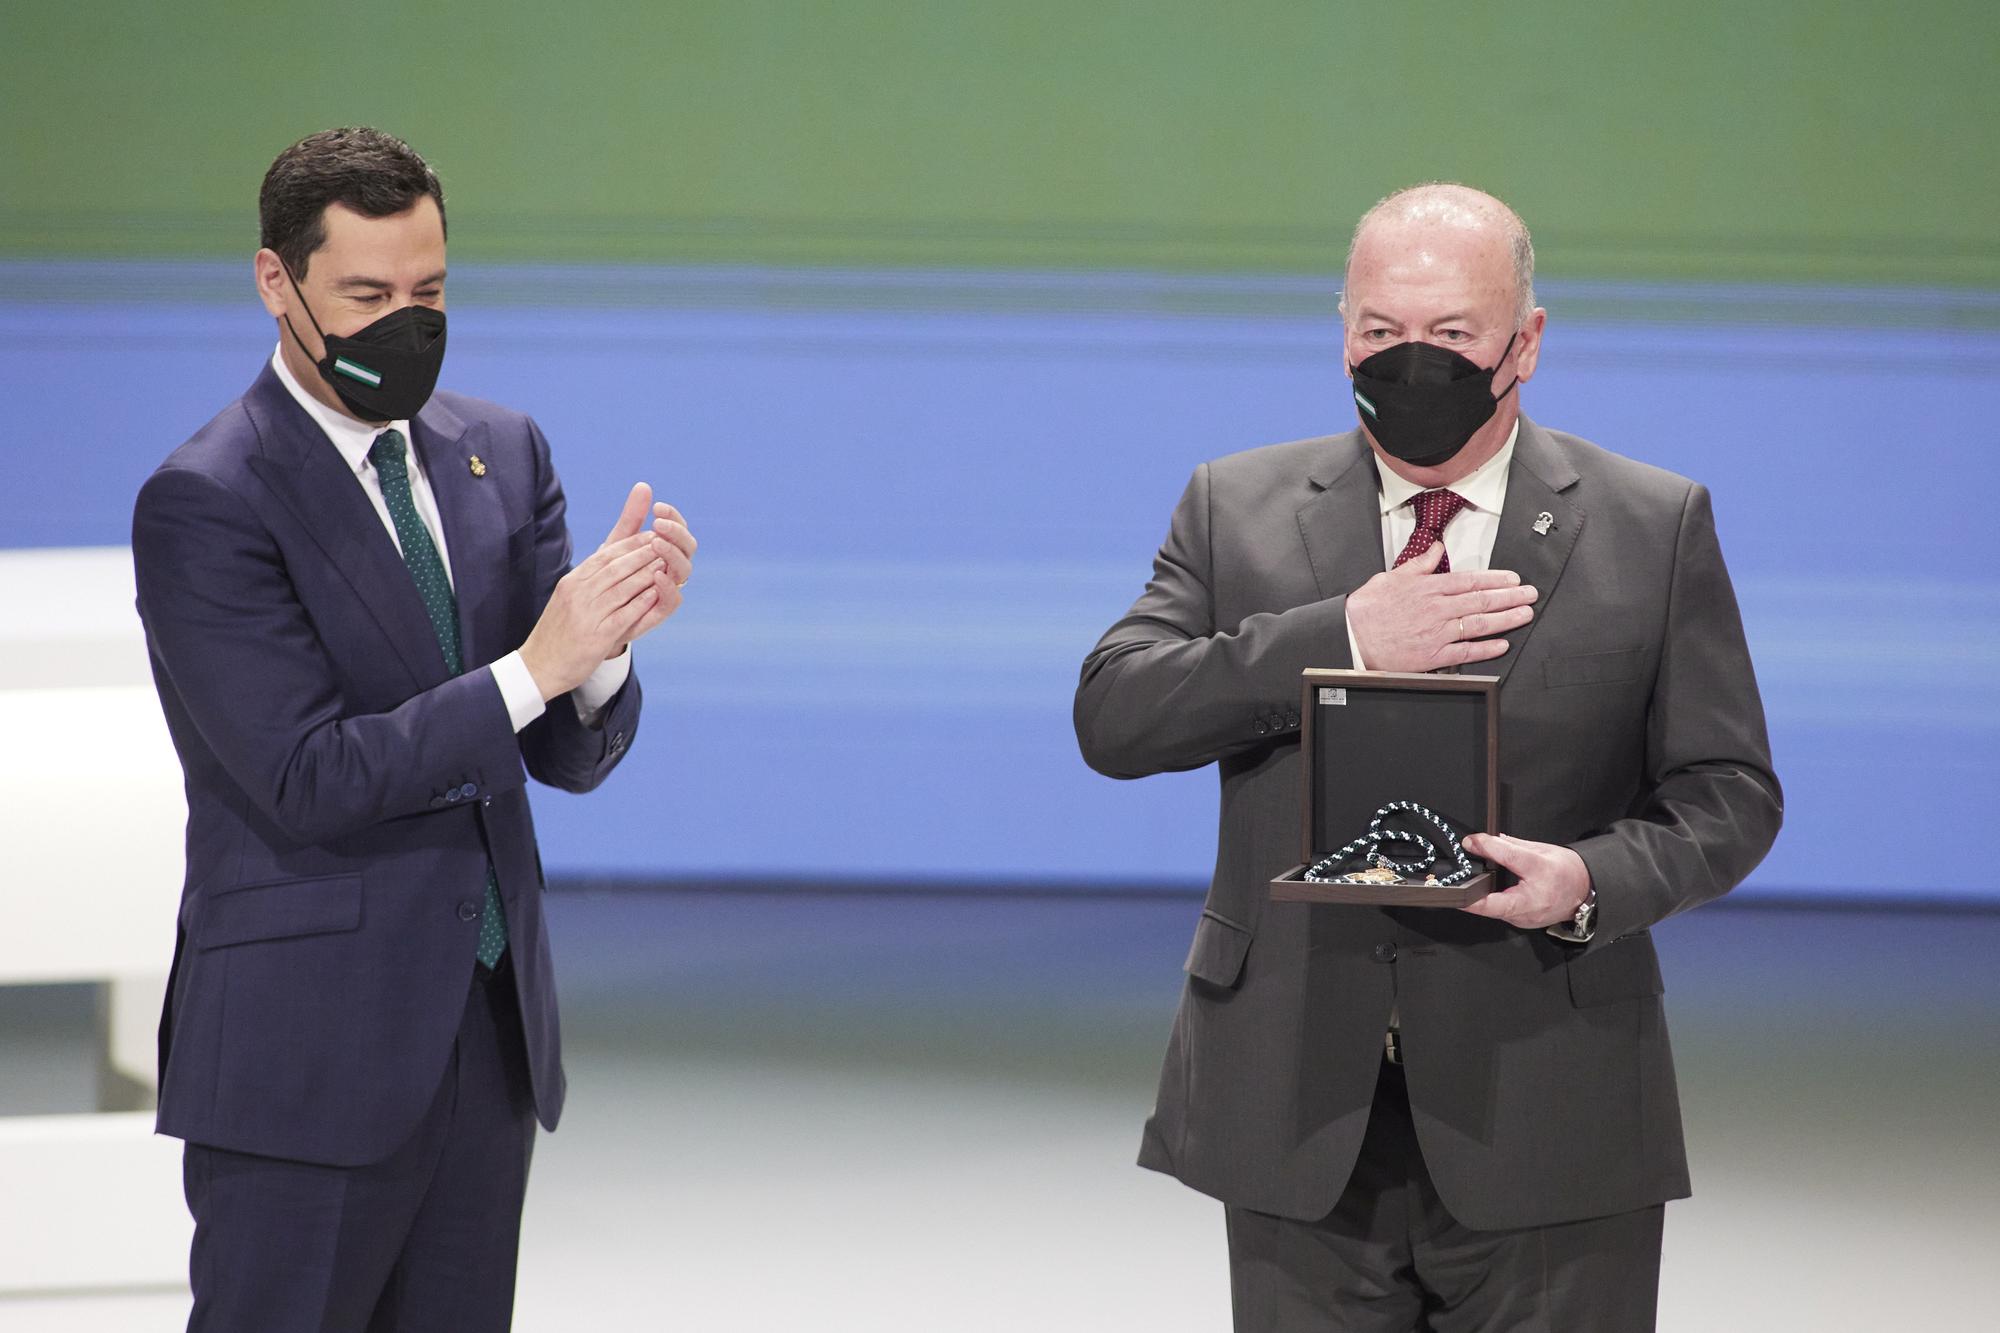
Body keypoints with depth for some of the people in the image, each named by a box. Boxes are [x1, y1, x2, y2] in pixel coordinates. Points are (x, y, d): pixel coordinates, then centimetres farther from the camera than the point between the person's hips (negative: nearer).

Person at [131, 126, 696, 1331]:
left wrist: (605, 639, -16)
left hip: (492, 1022, 6)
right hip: (308, 1045, -6)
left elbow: (573, 755, 6)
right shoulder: (205, 503, -12)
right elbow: (306, 776, -19)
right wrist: (532, 666, -25)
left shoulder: (501, 452, 8)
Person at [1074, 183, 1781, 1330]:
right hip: (1301, 1126, 1)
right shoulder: (1238, 507, 9)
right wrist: (1345, 639, -14)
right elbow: (1112, 715, -4)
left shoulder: (1657, 527, 5)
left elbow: (1729, 797, 4)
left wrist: (1588, 881, -17)